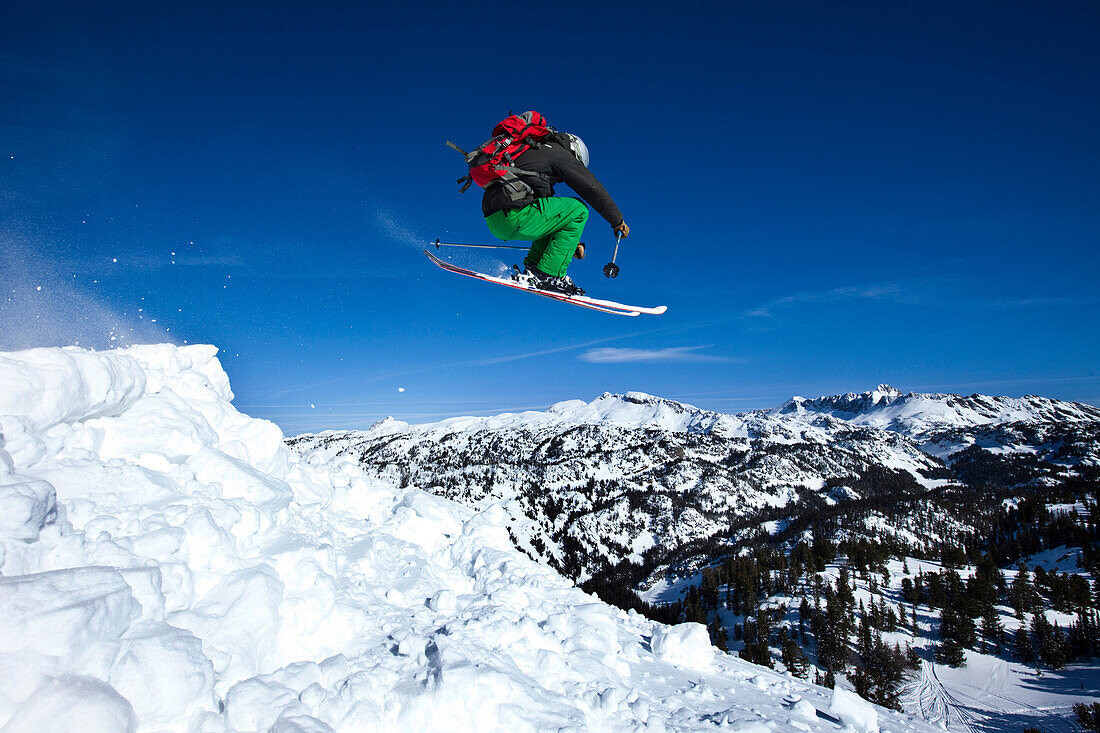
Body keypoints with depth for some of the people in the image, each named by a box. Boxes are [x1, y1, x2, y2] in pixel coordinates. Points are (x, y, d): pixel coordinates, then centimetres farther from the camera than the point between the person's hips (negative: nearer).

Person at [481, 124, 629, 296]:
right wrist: (618, 220, 13)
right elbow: (593, 188, 3)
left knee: (553, 215, 28)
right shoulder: (559, 153, 6)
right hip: (512, 216, -9)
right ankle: (549, 274, -8)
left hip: (494, 222, 9)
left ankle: (533, 266, 12)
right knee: (578, 210, -1)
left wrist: (572, 241, 36)